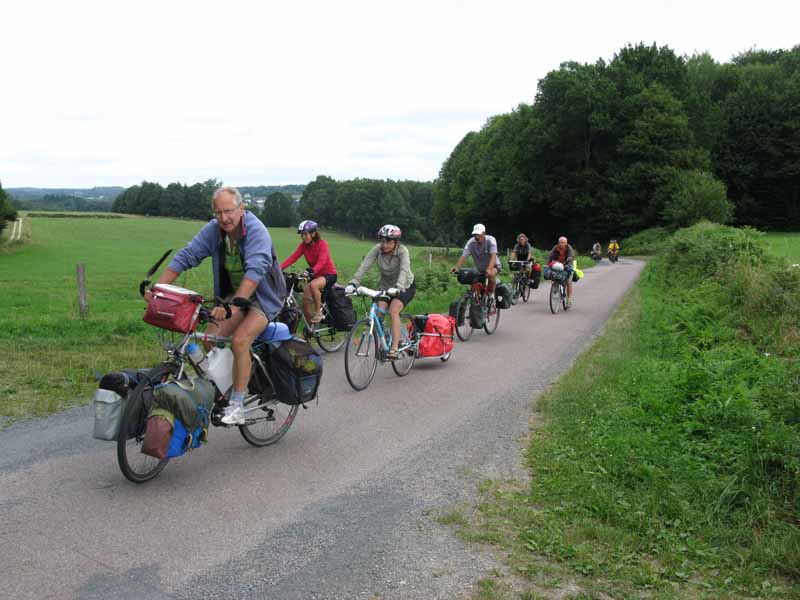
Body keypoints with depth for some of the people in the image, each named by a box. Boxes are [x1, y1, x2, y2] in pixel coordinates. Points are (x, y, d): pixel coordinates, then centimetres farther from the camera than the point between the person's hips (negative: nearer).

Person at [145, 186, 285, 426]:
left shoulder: (257, 231, -25)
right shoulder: (213, 230, -8)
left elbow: (255, 271, -39)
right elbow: (185, 257, -11)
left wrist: (234, 305, -51)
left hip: (263, 296, -6)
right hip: (233, 294, 6)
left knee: (239, 340, -25)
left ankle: (237, 406, -15)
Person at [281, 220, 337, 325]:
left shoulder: (322, 244, -19)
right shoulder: (304, 245, -3)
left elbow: (322, 261, -34)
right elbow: (293, 257, -13)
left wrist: (312, 271, -54)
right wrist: (279, 268, -28)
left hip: (328, 274, -7)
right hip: (315, 275, 7)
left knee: (313, 285, -36)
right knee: (305, 301, -2)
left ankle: (318, 312, -19)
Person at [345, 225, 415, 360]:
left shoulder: (402, 251, -25)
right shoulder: (377, 249, -16)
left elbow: (404, 270, -39)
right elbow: (364, 265, -26)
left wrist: (397, 287, -57)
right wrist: (353, 283, -39)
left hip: (405, 286, -4)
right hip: (385, 285, 4)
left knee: (393, 310, -26)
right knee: (379, 311, -16)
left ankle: (394, 348, -24)